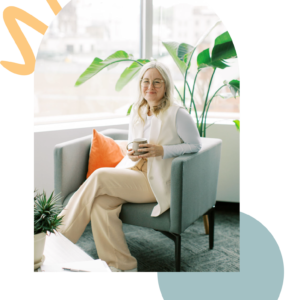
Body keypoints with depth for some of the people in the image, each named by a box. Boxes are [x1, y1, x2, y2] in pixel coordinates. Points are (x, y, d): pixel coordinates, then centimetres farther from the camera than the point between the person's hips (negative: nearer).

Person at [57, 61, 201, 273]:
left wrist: (162, 150, -15)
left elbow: (196, 145, -3)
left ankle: (59, 238, -14)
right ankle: (122, 266, -16)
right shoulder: (137, 111, 15)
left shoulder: (177, 114, -5)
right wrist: (131, 153, -1)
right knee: (102, 201, -26)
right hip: (132, 172, 6)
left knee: (100, 176, -25)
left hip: (157, 182, -6)